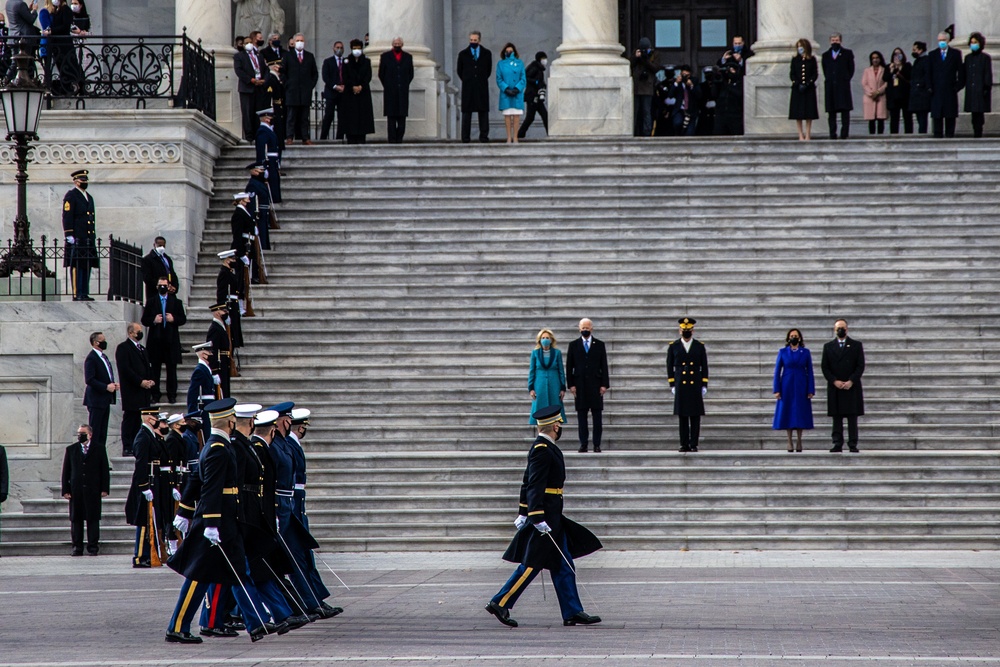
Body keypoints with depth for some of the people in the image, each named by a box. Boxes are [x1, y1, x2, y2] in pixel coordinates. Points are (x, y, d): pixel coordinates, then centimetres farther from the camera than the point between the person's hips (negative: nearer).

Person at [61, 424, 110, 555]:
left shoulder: (99, 450, 6)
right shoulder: (71, 450, 10)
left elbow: (105, 470, 5)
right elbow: (66, 471, 8)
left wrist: (104, 489, -2)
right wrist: (65, 490, 0)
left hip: (93, 490, -2)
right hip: (76, 491, 2)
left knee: (93, 519, -2)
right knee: (76, 519, 2)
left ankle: (93, 547, 3)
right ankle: (77, 547, 7)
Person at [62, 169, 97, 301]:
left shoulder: (89, 197, 21)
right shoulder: (71, 196, -5)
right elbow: (67, 216, -11)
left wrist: (94, 236, 20)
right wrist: (69, 235, -17)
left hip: (89, 239, 8)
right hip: (77, 238, -8)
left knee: (87, 266, 7)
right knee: (77, 266, -9)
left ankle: (85, 294, 10)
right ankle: (77, 294, -10)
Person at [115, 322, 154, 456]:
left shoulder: (142, 349, 22)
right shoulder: (123, 348, -5)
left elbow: (148, 368, 24)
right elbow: (125, 369, -14)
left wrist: (151, 380, 4)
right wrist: (140, 382, -17)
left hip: (143, 392, 8)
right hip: (131, 392, -8)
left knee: (139, 421, 5)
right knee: (129, 419, -7)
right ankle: (127, 448, -7)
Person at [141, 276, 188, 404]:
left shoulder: (176, 302, 9)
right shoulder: (151, 302, 8)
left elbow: (183, 319, 8)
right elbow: (144, 320, 6)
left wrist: (173, 319, -11)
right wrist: (154, 320, -12)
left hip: (171, 339, 0)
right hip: (155, 339, 0)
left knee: (171, 369, 1)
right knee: (155, 369, 1)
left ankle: (172, 395, 6)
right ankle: (155, 395, 6)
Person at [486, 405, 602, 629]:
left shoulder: (544, 448, 15)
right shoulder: (542, 450, -16)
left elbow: (528, 483, 20)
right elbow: (534, 486, -22)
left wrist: (523, 513, 23)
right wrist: (538, 518, -26)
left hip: (553, 518, 10)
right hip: (545, 516, -10)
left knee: (563, 566, 9)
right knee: (532, 564, -6)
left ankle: (573, 613, 11)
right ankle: (500, 604, -2)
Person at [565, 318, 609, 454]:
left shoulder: (599, 345, 8)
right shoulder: (574, 345, 8)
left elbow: (604, 366, 5)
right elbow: (569, 366, 6)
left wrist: (604, 384, -3)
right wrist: (571, 384, -3)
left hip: (595, 385, 0)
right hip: (580, 385, 0)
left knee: (597, 415, -1)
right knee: (581, 415, 0)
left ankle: (597, 444, 0)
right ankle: (583, 444, 3)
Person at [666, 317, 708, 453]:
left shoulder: (700, 346, 6)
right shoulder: (673, 347, 6)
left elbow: (704, 367, 7)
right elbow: (670, 367, 7)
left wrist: (704, 386, 1)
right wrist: (672, 385, 1)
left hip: (695, 386, 0)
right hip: (680, 385, 0)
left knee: (695, 416, -2)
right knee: (682, 416, 0)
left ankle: (694, 444, 2)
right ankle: (684, 445, 4)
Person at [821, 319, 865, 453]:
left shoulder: (856, 345, 7)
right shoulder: (828, 347, 11)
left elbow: (860, 366, 1)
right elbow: (825, 368, 6)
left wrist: (851, 381, -11)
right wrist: (835, 381, -8)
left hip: (852, 387, -1)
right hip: (835, 388, 1)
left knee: (852, 417, -2)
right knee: (837, 418, 0)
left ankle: (853, 445, -1)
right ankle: (837, 445, 0)